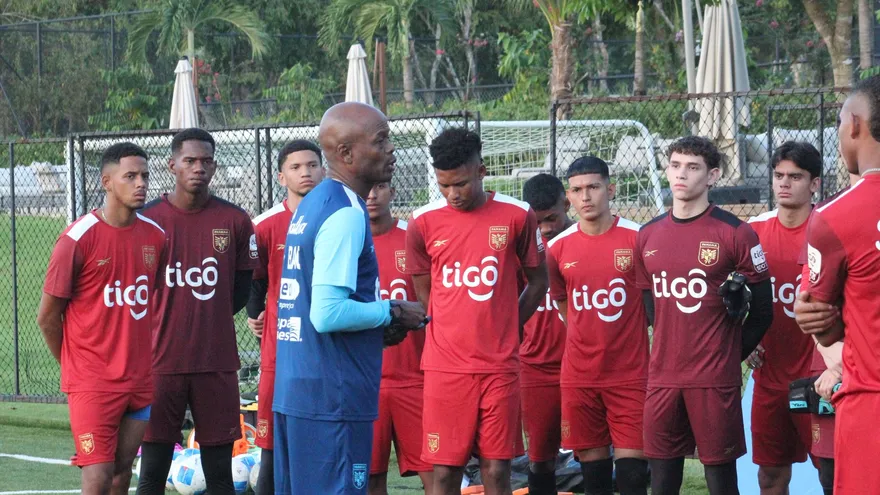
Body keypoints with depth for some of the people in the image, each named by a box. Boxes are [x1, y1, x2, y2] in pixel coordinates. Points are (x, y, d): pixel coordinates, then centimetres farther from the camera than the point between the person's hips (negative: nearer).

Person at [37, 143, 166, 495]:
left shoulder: (155, 236, 4)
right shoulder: (78, 238, -12)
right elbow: (47, 316, -4)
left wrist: (138, 357, 15)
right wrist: (75, 365, 5)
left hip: (140, 383, 5)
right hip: (92, 385, -5)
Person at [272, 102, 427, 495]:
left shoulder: (311, 205, 16)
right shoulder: (346, 215, -15)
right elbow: (328, 313, -23)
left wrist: (384, 322, 14)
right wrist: (393, 312, -8)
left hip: (293, 390, 10)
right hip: (333, 399, -10)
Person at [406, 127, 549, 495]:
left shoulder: (517, 216, 0)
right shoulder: (424, 223, 0)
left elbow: (538, 281, 12)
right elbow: (424, 296, 11)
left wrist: (504, 331, 9)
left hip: (500, 367, 0)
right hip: (445, 366, 0)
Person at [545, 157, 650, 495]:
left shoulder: (638, 238, -5)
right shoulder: (558, 248, 2)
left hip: (631, 375, -2)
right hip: (579, 376, 3)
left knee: (632, 465, -5)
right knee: (592, 465, 6)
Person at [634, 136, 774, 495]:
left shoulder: (735, 233, -5)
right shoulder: (648, 236, 10)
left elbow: (762, 310, -1)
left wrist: (729, 355, 1)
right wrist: (671, 349, 12)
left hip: (715, 380, -5)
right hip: (662, 378, 5)